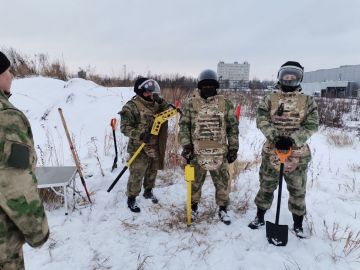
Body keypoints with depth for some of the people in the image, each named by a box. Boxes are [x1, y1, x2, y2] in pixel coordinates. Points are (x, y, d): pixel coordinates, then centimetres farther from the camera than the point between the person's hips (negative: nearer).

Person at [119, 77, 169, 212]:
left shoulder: (155, 104, 6)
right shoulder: (131, 106, -15)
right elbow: (124, 127, -18)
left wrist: (161, 101, -14)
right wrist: (140, 135, -31)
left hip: (155, 147, 7)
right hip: (139, 148, -6)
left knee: (152, 172, 20)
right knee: (137, 175, 1)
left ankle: (148, 191, 43)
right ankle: (131, 198, 21)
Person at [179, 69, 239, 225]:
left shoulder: (225, 104, 3)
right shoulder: (191, 104, 1)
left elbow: (233, 126, 6)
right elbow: (184, 126, 1)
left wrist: (233, 148, 3)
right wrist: (186, 146, -6)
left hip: (219, 152, 1)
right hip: (197, 152, 0)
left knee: (222, 182, 10)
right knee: (195, 181, 13)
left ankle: (223, 209, 28)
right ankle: (193, 205, 34)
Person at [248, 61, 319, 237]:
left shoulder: (307, 101, 1)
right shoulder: (270, 99, 2)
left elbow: (311, 125, -7)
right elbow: (261, 120, -9)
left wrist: (292, 139, -22)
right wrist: (275, 137, -24)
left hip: (297, 153, 0)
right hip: (271, 151, 1)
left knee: (297, 190, 12)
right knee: (266, 186, 14)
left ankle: (298, 224, 32)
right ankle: (260, 217, 33)